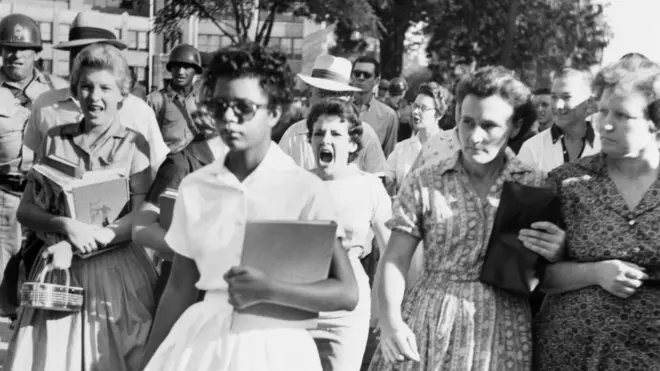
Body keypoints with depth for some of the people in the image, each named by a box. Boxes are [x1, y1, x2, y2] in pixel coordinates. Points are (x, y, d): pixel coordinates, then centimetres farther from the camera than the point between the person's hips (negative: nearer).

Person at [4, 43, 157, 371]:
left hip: (116, 269, -2)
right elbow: (26, 209, 3)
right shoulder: (55, 139, 7)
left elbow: (141, 217, -7)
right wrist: (66, 226, -17)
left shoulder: (133, 145, 0)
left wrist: (79, 244, -16)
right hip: (60, 271, 2)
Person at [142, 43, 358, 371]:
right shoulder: (194, 187, 3)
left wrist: (268, 290, -22)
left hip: (275, 345, -3)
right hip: (202, 338, 3)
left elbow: (347, 294, -12)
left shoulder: (305, 189, -9)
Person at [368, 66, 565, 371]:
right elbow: (395, 260, 0)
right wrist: (390, 321, -15)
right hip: (428, 324, 0)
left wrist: (556, 255, -15)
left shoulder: (537, 186, 1)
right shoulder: (424, 183, 1)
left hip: (503, 330, 0)